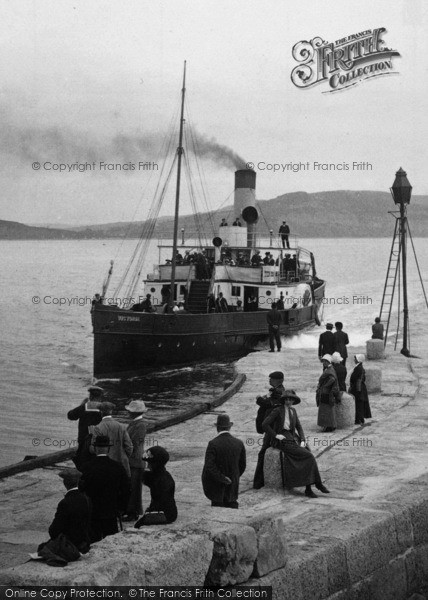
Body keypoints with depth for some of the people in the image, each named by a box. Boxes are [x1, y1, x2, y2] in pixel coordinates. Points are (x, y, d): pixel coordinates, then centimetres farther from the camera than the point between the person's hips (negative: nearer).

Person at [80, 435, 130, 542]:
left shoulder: (87, 467, -11)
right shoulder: (118, 467, -4)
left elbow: (81, 489, -6)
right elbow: (125, 490, 2)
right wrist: (121, 508, 13)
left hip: (91, 512, -2)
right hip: (111, 512, 2)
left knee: (94, 540, 5)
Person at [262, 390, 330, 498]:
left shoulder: (293, 411, 12)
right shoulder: (278, 410, -9)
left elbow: (298, 427, 17)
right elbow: (265, 424, -14)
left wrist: (302, 440, 2)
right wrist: (276, 435, -16)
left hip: (293, 439, 6)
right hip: (282, 440, -6)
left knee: (306, 460, -19)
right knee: (309, 456, -20)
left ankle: (308, 489, -19)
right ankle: (318, 483, -10)